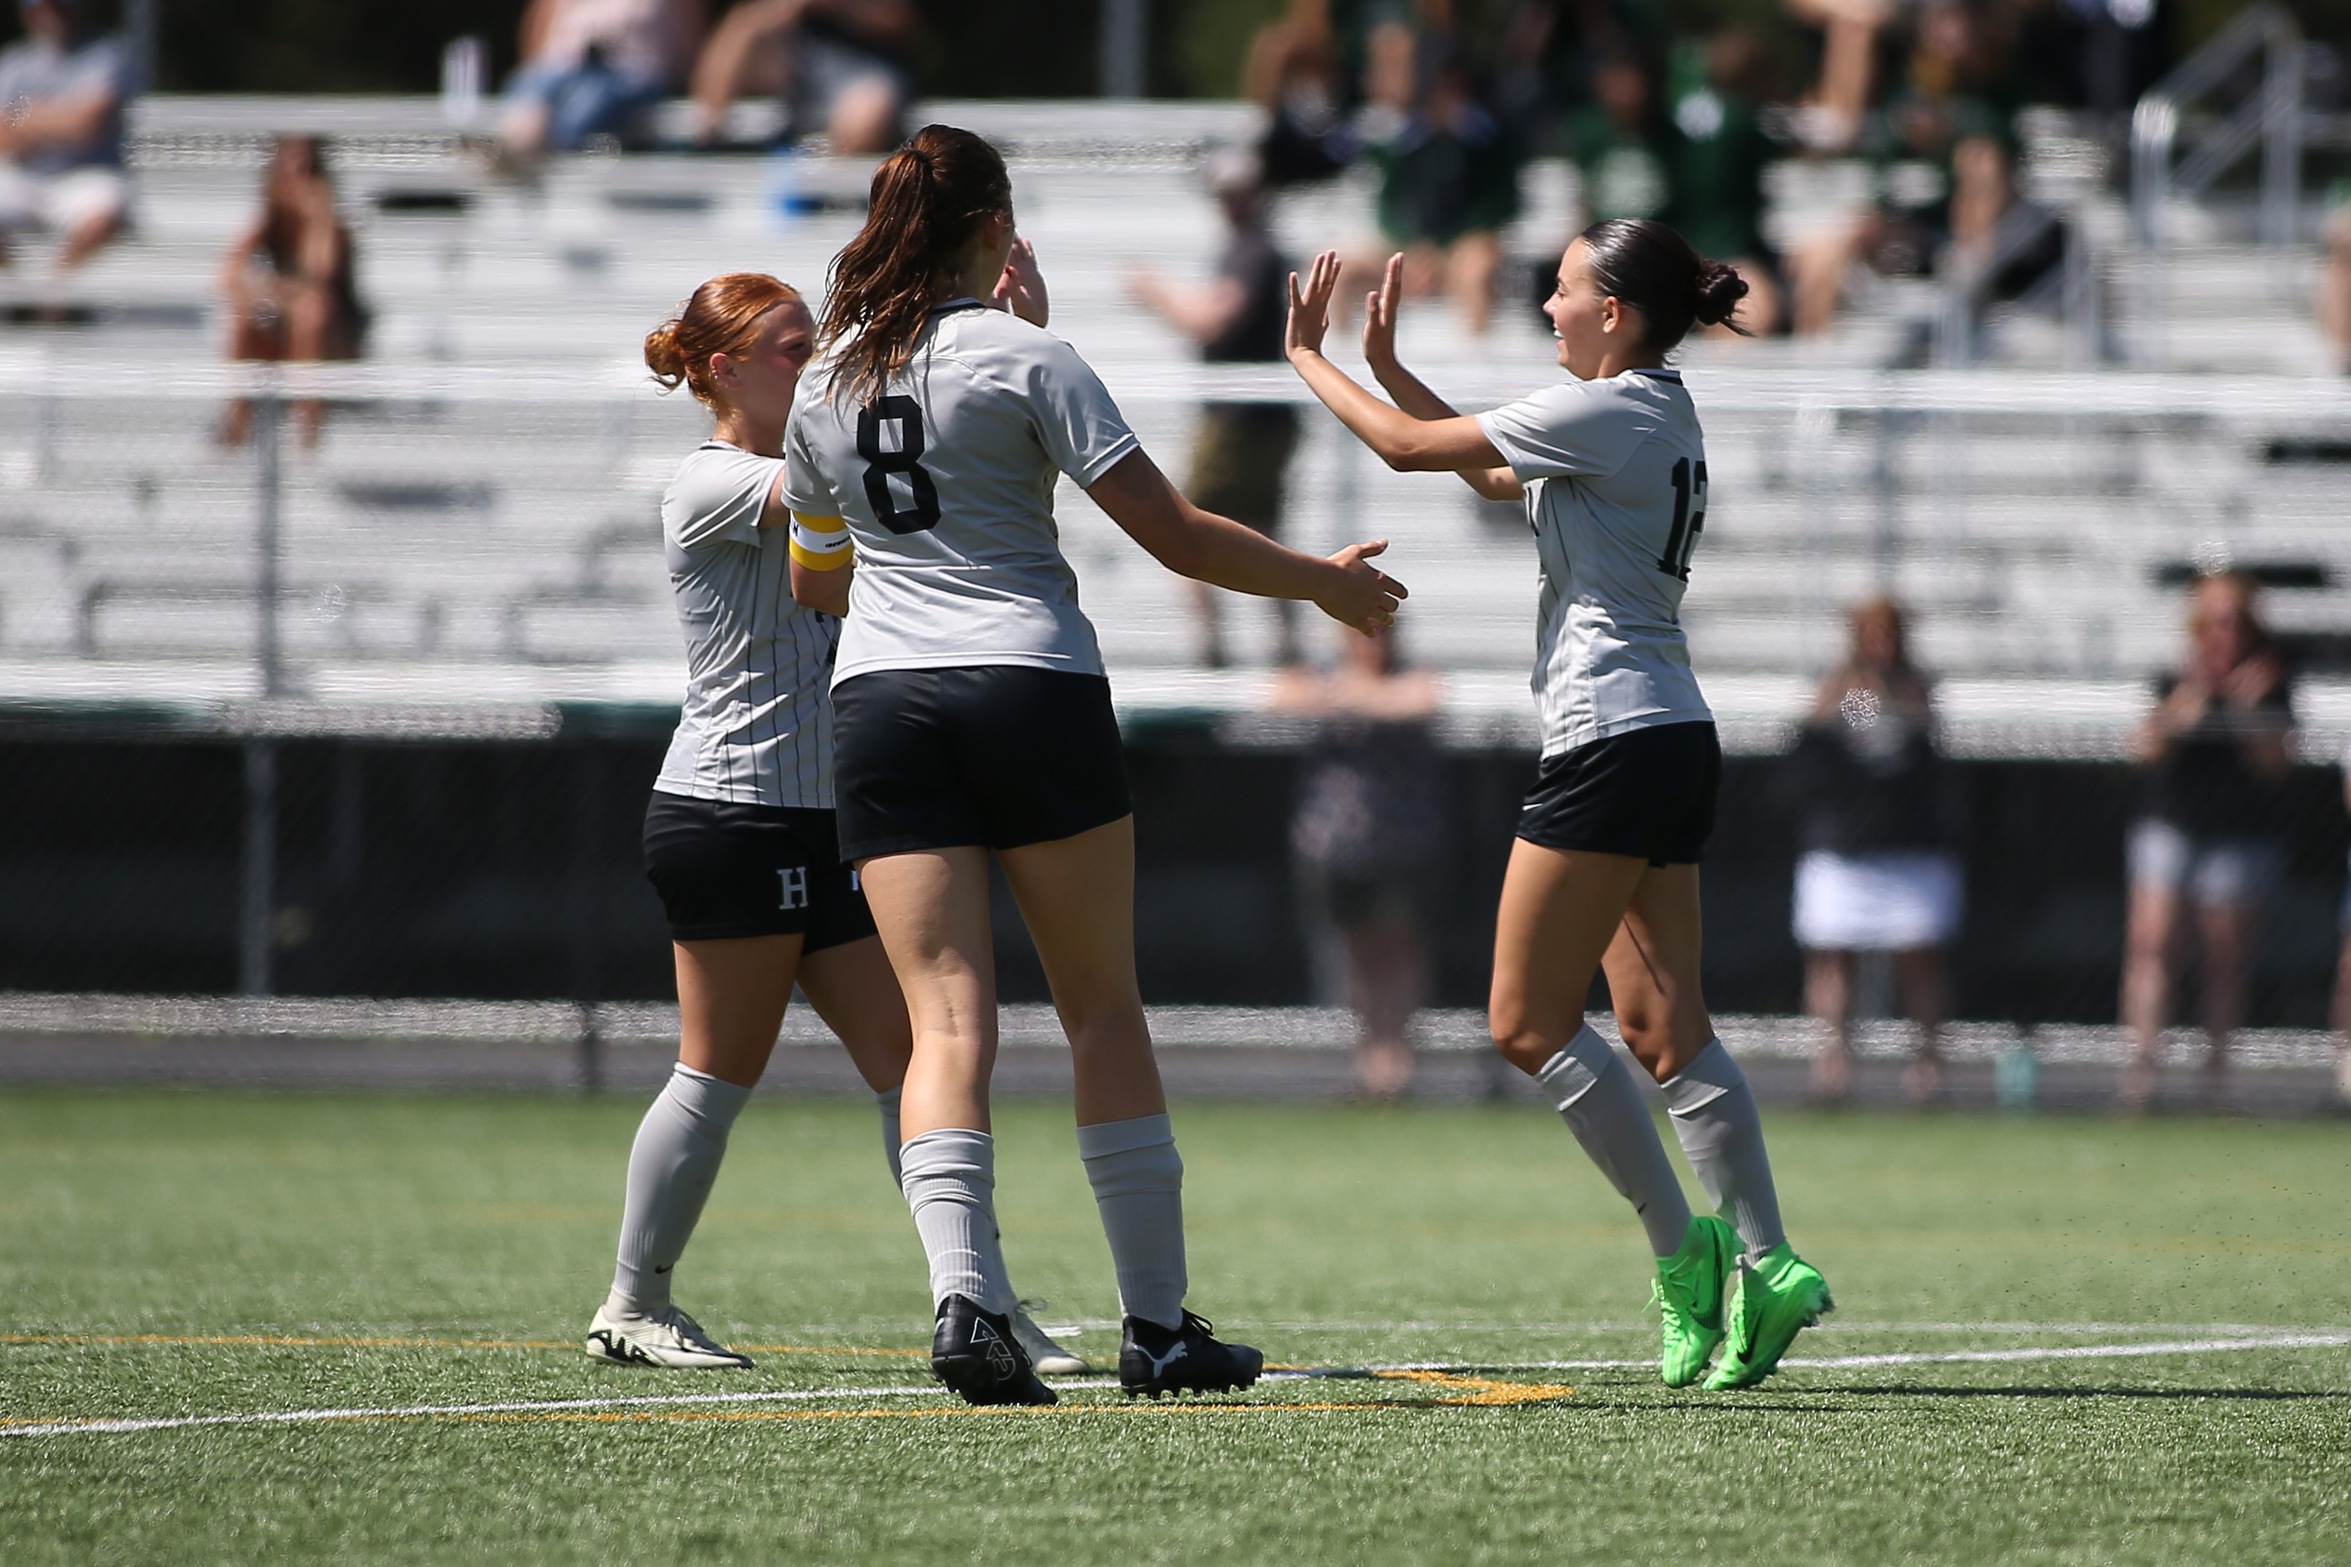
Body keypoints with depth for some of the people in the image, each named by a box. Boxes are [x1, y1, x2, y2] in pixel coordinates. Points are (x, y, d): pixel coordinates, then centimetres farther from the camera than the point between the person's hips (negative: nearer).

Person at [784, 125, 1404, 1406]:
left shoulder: (826, 382, 12)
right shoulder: (1020, 357, -4)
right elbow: (1174, 534, -7)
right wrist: (1322, 581, 6)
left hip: (877, 705, 3)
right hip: (1028, 682, -3)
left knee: (945, 1018, -4)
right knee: (1102, 1009, 7)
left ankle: (961, 1298, -25)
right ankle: (1157, 1325, 8)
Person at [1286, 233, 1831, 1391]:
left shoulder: (1605, 412, -13)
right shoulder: (1658, 410, 16)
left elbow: (1410, 447, -10)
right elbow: (1499, 477, 28)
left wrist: (1308, 356, 4)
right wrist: (1385, 365, 25)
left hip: (1614, 739, -10)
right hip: (1672, 740, 10)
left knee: (1527, 1022, -4)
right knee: (1664, 1027, 5)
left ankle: (1683, 1248, -5)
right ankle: (1762, 1265, -3)